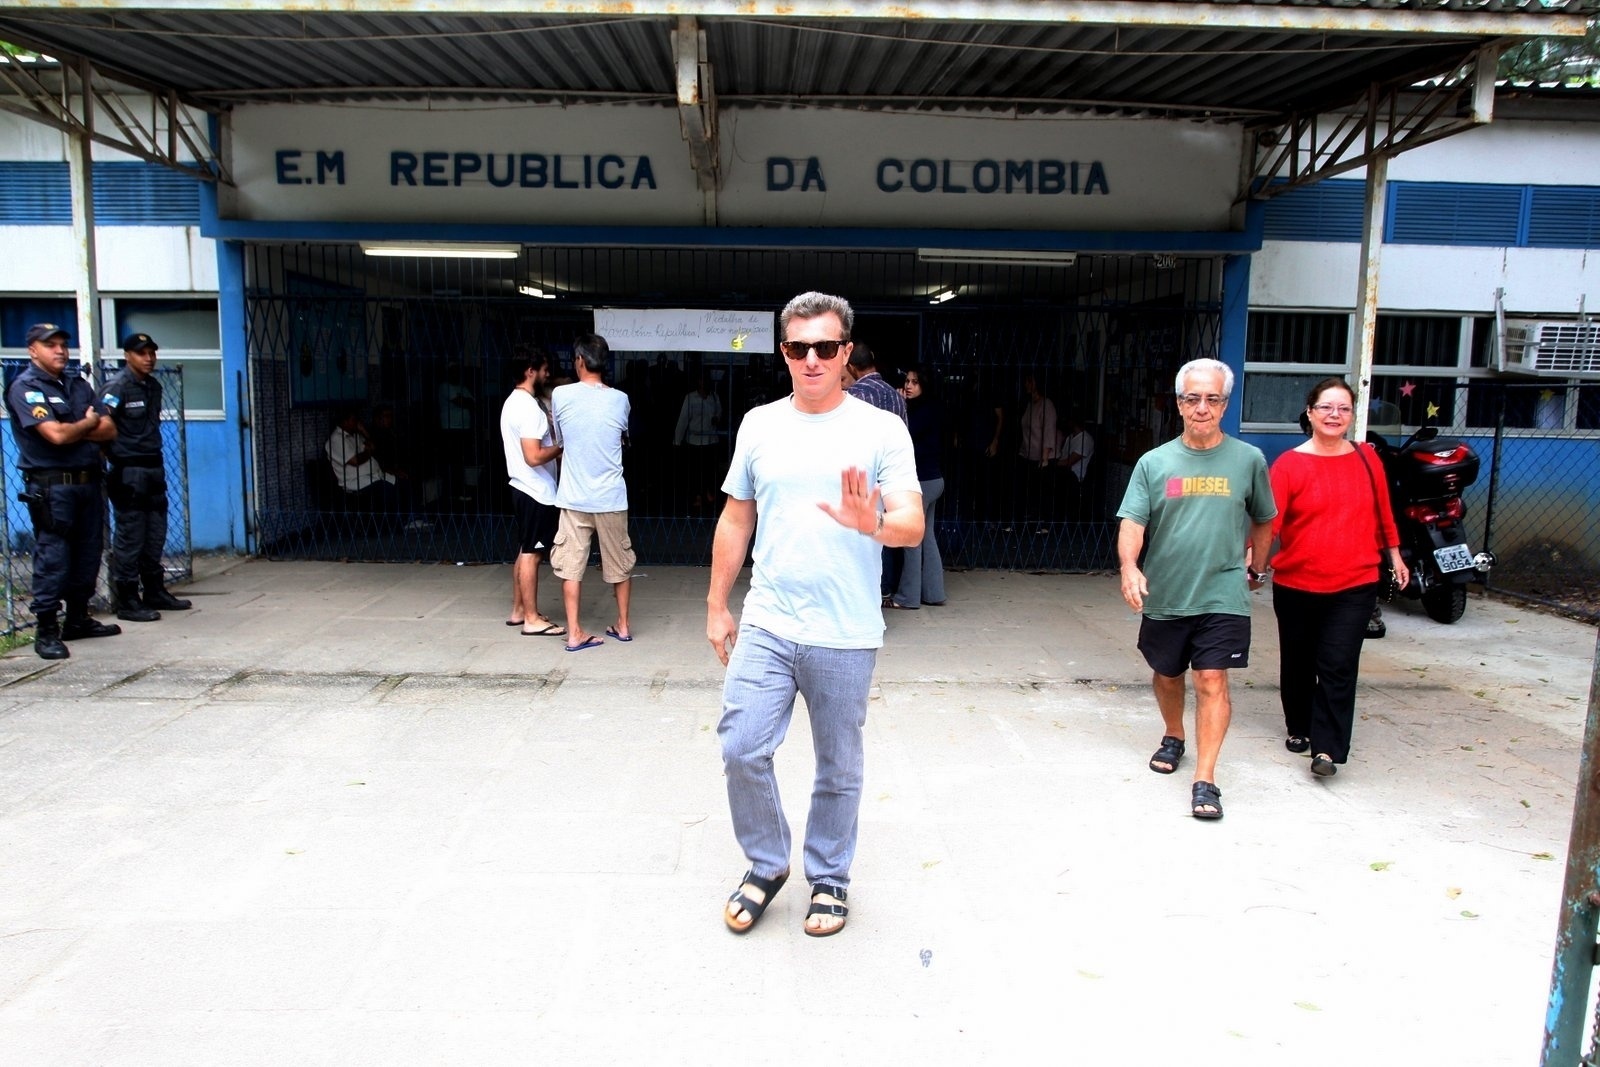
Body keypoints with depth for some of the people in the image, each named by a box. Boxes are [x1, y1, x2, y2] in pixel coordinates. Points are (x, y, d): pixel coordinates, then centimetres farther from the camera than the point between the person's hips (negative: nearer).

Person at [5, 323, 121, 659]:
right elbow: (56, 435, -18)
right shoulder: (24, 388, -5)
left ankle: (78, 619, 24)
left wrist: (72, 431, -8)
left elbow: (109, 430, 7)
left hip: (88, 481, 7)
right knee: (52, 556, -5)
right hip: (50, 486, -7)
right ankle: (47, 630, 1)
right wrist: (88, 423, 0)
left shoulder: (78, 385, 15)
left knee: (88, 553, 12)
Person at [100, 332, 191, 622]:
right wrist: (114, 460, -15)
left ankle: (155, 592, 24)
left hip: (154, 468, 8)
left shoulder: (154, 386, 14)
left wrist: (155, 457, 15)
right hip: (128, 472, -8)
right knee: (130, 538, -3)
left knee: (155, 535, 13)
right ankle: (127, 601, 3)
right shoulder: (117, 387, -10)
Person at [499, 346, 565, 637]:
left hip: (524, 488, 10)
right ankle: (532, 620, 3)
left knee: (525, 552, 16)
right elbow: (534, 456, -26)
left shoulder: (514, 402, 12)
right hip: (536, 491, -10)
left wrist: (549, 429, 12)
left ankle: (518, 611, 24)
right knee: (532, 554, -4)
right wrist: (562, 446, -12)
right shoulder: (529, 407, -20)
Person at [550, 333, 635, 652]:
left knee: (571, 565, 6)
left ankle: (574, 633, 5)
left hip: (574, 498, -1)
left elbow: (560, 439, 9)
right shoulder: (620, 399, -4)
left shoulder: (561, 396, -7)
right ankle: (623, 625, 25)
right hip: (611, 497, 1)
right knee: (619, 564, 15)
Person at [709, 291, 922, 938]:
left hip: (845, 637, -2)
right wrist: (716, 607, 13)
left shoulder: (881, 430, -4)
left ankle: (828, 877, 33)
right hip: (766, 625, 2)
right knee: (741, 749, -1)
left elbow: (912, 525, -12)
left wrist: (872, 523, -34)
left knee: (839, 768, 11)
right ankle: (766, 863, 25)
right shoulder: (759, 425, 6)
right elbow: (735, 520, 13)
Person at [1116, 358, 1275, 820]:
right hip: (1164, 595, 2)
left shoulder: (1249, 460, -1)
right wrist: (1129, 567, -25)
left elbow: (1263, 521, 13)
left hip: (1222, 595, -2)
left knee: (1211, 681, -9)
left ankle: (1205, 778, -3)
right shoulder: (1154, 462, -1)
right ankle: (1173, 738, 44)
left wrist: (1255, 568, 18)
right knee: (1167, 675, 18)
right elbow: (1132, 522, -9)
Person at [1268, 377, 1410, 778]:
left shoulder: (1366, 458, 4)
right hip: (1296, 584, -1)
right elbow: (1268, 518, -17)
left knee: (1338, 667, -6)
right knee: (1298, 664, 14)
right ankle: (1299, 729, 33)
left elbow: (1382, 511, 15)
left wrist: (1395, 556, 20)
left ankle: (1327, 749, -1)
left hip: (1354, 585, 1)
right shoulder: (1289, 464, -8)